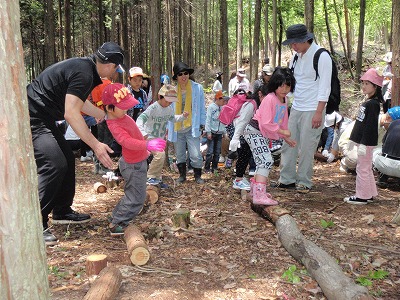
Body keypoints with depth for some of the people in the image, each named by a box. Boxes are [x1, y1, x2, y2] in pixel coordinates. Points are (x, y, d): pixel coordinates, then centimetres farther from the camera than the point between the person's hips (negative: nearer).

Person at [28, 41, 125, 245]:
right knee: (54, 165, -18)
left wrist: (106, 116, 36)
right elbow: (71, 113, -27)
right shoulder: (83, 73, -20)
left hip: (41, 119, 11)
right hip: (31, 119, -11)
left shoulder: (84, 67, 12)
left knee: (67, 159, 13)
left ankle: (62, 212, 25)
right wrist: (96, 145, -25)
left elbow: (79, 102, 27)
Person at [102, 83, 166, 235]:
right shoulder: (115, 126, -31)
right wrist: (148, 144, -56)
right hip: (134, 166, -10)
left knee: (131, 194, 25)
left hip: (136, 161, 10)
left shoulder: (119, 115, -2)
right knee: (136, 199, -1)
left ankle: (115, 218, 40)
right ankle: (115, 225, 12)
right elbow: (128, 141, -46)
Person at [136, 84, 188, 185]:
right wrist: (142, 132, -46)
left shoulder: (170, 109, 0)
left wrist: (183, 116, 2)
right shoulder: (153, 108, -23)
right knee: (160, 155, -25)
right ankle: (150, 177, -9)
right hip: (150, 137, -8)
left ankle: (157, 178, 33)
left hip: (160, 138, 8)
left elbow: (173, 118, 20)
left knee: (160, 157, 15)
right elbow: (140, 119, -31)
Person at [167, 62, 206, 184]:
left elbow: (202, 107, 3)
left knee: (195, 154, -4)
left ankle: (197, 176, 16)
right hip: (177, 128, 2)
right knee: (179, 154, 13)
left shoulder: (197, 88, -2)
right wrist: (168, 127, 5)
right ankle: (182, 175, 31)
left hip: (192, 127, -2)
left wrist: (202, 124, 1)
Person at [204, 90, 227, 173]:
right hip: (212, 132, -6)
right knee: (210, 152, -6)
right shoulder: (211, 107, -6)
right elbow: (208, 119, -10)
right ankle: (207, 168, 2)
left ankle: (214, 167, 17)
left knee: (217, 152, 8)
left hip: (219, 133, 6)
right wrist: (208, 132, -13)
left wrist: (224, 132, 13)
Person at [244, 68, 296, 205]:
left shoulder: (284, 100, 8)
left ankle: (255, 188, 37)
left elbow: (283, 121, 19)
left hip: (265, 135, 10)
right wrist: (282, 132, -18)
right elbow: (266, 123, -25)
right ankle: (259, 195, -22)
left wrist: (286, 138, 17)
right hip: (254, 131, -10)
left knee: (264, 162, 19)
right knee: (267, 161, -18)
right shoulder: (269, 99, -21)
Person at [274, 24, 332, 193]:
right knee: (288, 144, 7)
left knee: (306, 147, -1)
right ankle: (287, 179, 18)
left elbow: (324, 87, -14)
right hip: (296, 108, 7)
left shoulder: (321, 56, -11)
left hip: (312, 111, -7)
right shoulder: (296, 56, 11)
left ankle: (304, 182, 12)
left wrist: (319, 112, -17)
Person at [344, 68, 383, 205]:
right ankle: (370, 194, 27)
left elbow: (370, 126, -21)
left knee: (362, 168, -3)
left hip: (367, 142, -10)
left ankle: (362, 196, 5)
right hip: (363, 141, 10)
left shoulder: (373, 104, -16)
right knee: (366, 168, 16)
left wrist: (363, 144, -22)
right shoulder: (367, 102, 13)